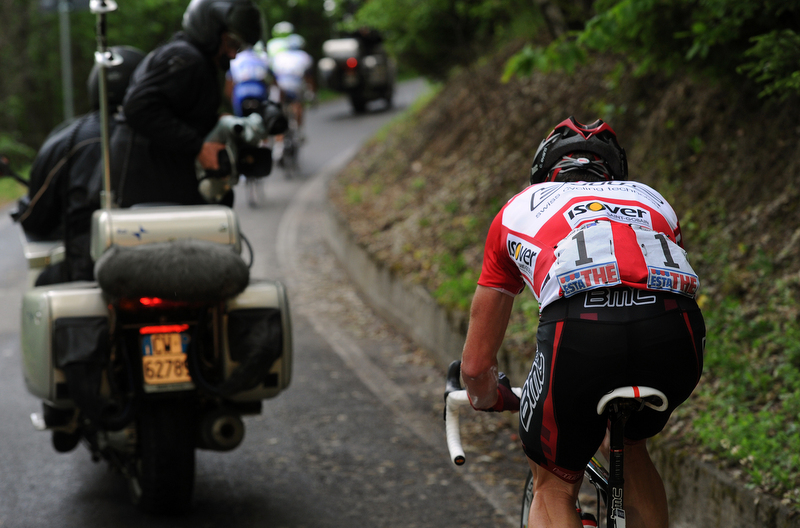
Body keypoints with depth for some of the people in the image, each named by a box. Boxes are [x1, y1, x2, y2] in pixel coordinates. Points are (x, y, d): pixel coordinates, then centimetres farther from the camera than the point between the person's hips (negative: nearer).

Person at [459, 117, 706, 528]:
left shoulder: (520, 207, 33)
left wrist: (490, 398, 58)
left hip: (581, 335, -3)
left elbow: (476, 365, 36)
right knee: (630, 442, 34)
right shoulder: (652, 199, 38)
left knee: (552, 490, 19)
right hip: (677, 337, 3)